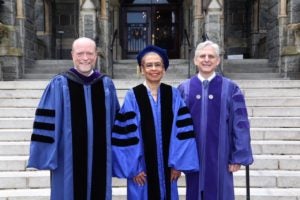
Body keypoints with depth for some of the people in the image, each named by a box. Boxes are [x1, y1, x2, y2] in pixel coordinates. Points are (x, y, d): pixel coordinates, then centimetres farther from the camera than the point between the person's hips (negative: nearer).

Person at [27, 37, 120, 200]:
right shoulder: (59, 85, -5)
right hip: (69, 160, -2)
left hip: (99, 160, 3)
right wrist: (46, 156, -8)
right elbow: (47, 123, -5)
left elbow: (115, 121, 9)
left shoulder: (107, 85, 4)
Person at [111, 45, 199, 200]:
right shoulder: (132, 97, -8)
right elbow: (127, 133, -9)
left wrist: (178, 163, -5)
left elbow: (183, 130, -2)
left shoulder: (173, 95, 0)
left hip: (167, 167, 3)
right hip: (142, 169, -2)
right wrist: (133, 168, -10)